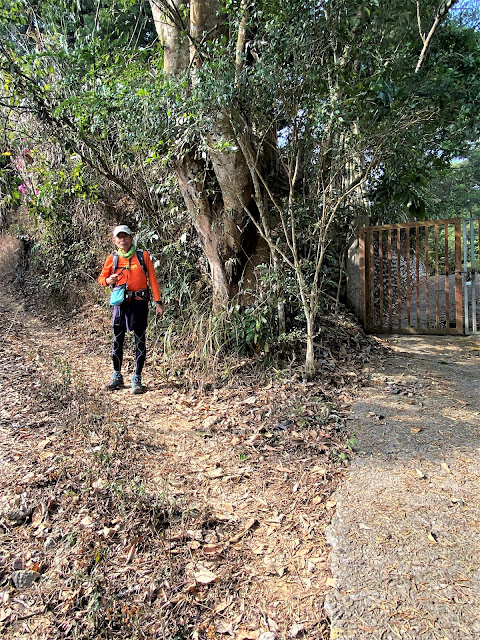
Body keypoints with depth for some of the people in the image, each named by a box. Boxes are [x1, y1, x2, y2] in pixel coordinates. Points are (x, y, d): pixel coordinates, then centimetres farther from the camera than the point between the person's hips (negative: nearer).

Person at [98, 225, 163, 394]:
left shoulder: (143, 256, 2)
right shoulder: (112, 258, 8)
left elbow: (152, 279, 1)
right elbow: (101, 277, 16)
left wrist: (158, 302, -5)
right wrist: (108, 280, -9)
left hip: (139, 303, -2)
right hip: (121, 303, 2)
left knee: (140, 340, 1)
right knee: (117, 340, 7)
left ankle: (137, 378, 11)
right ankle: (117, 376, 23)